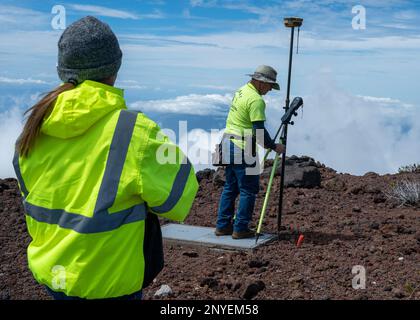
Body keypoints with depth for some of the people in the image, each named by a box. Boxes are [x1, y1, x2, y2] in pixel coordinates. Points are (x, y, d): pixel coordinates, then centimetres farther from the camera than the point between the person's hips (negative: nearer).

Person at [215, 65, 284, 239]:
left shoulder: (241, 91, 14)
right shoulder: (256, 100, -16)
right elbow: (259, 129, -19)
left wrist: (262, 142, 20)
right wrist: (273, 146, -7)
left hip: (228, 142, 10)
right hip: (242, 148, -10)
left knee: (230, 187, 15)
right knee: (248, 190, 0)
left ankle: (222, 226, 19)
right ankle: (240, 229, 4)